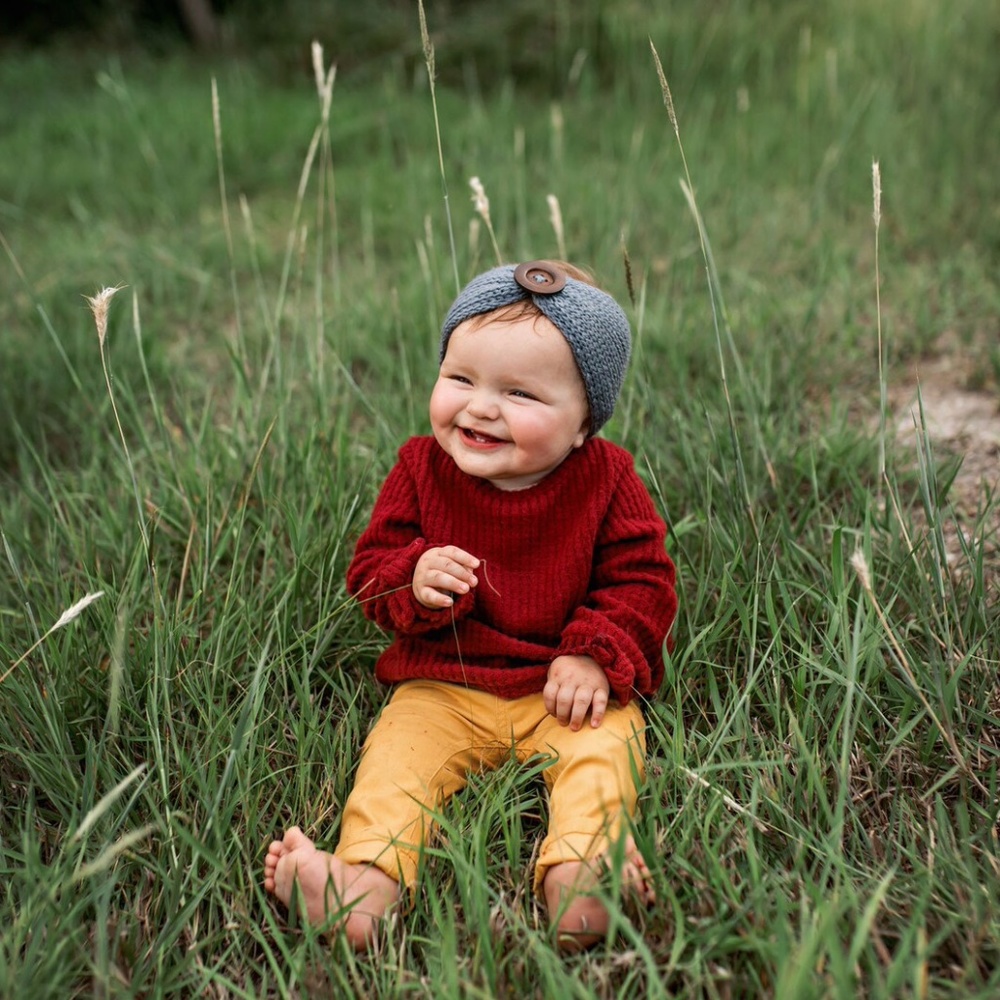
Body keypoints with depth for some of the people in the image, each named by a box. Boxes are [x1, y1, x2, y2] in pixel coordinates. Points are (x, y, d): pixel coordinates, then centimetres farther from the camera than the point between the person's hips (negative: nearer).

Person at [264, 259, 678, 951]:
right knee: (399, 747, -20)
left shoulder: (605, 480, -6)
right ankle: (371, 878, -32)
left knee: (605, 743, -25)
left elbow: (642, 580, -3)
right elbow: (370, 570, 0)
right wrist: (414, 579, -23)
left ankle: (577, 869, -38)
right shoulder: (421, 469, -3)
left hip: (565, 689, -1)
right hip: (444, 686, 1)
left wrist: (596, 656, -17)